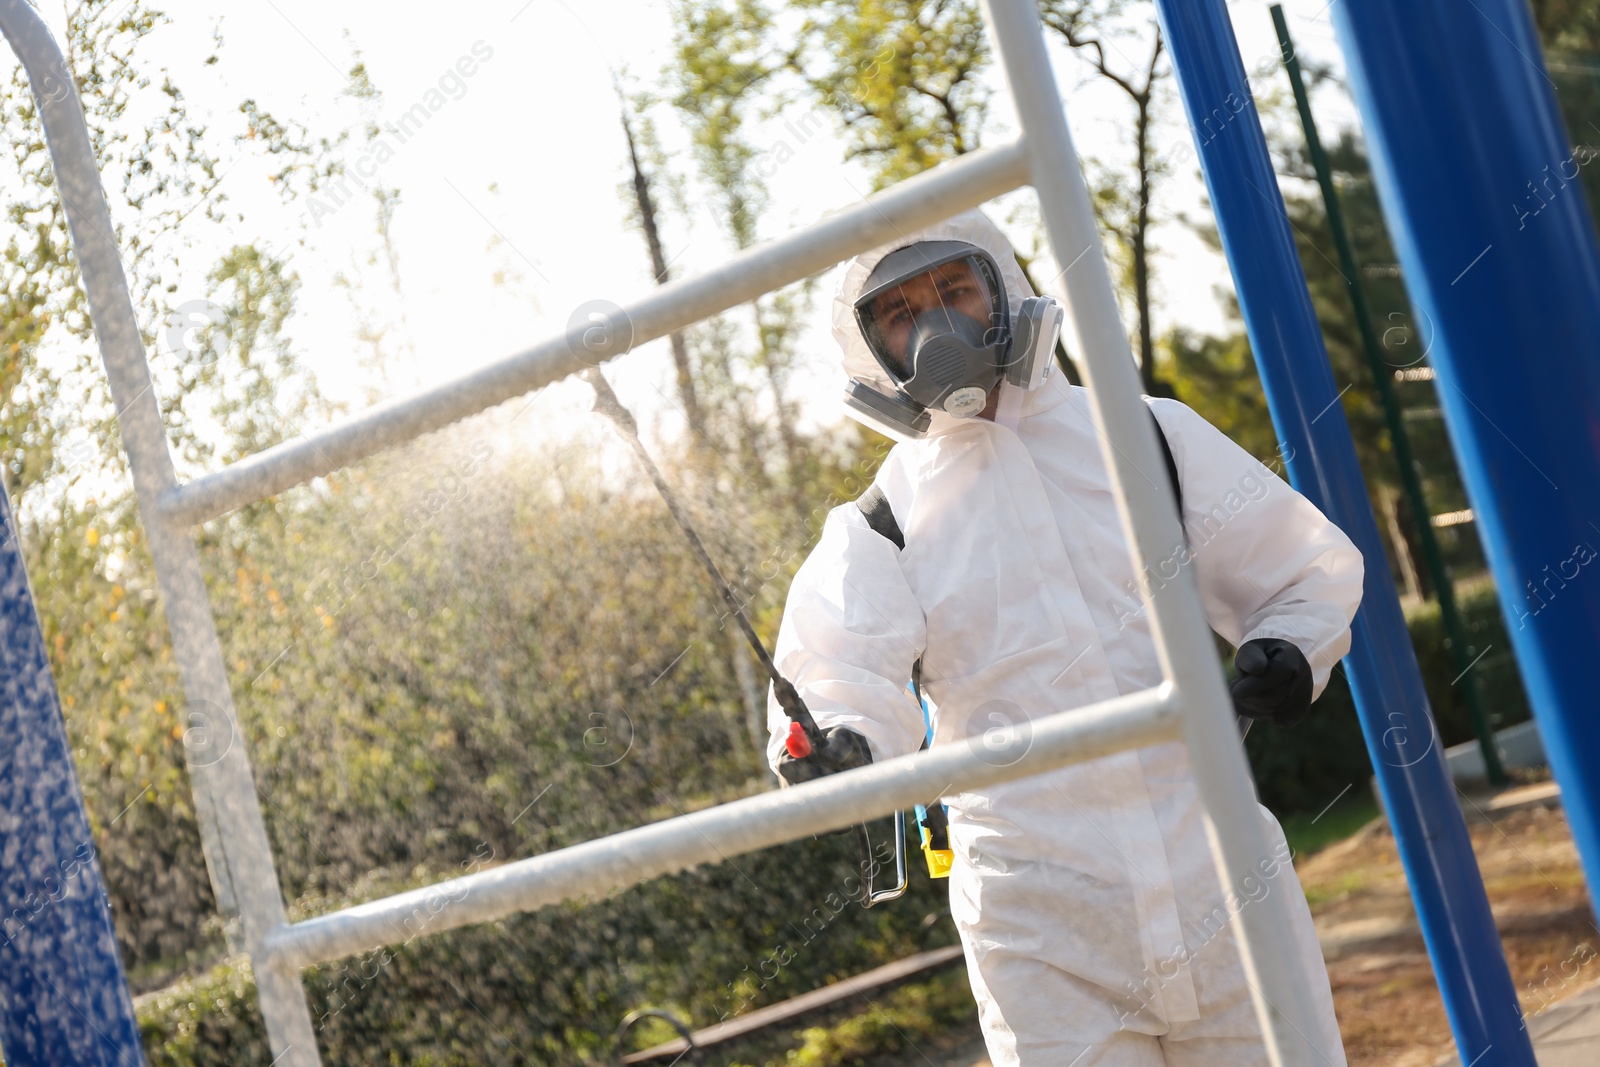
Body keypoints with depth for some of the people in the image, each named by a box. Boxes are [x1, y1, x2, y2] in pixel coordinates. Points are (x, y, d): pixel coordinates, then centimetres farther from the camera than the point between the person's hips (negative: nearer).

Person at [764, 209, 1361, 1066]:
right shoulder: (877, 532, 4)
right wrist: (839, 745, -33)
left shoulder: (1147, 436, 7)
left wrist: (1292, 651, -7)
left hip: (1221, 879, 1)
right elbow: (845, 666, -11)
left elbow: (1309, 570, 14)